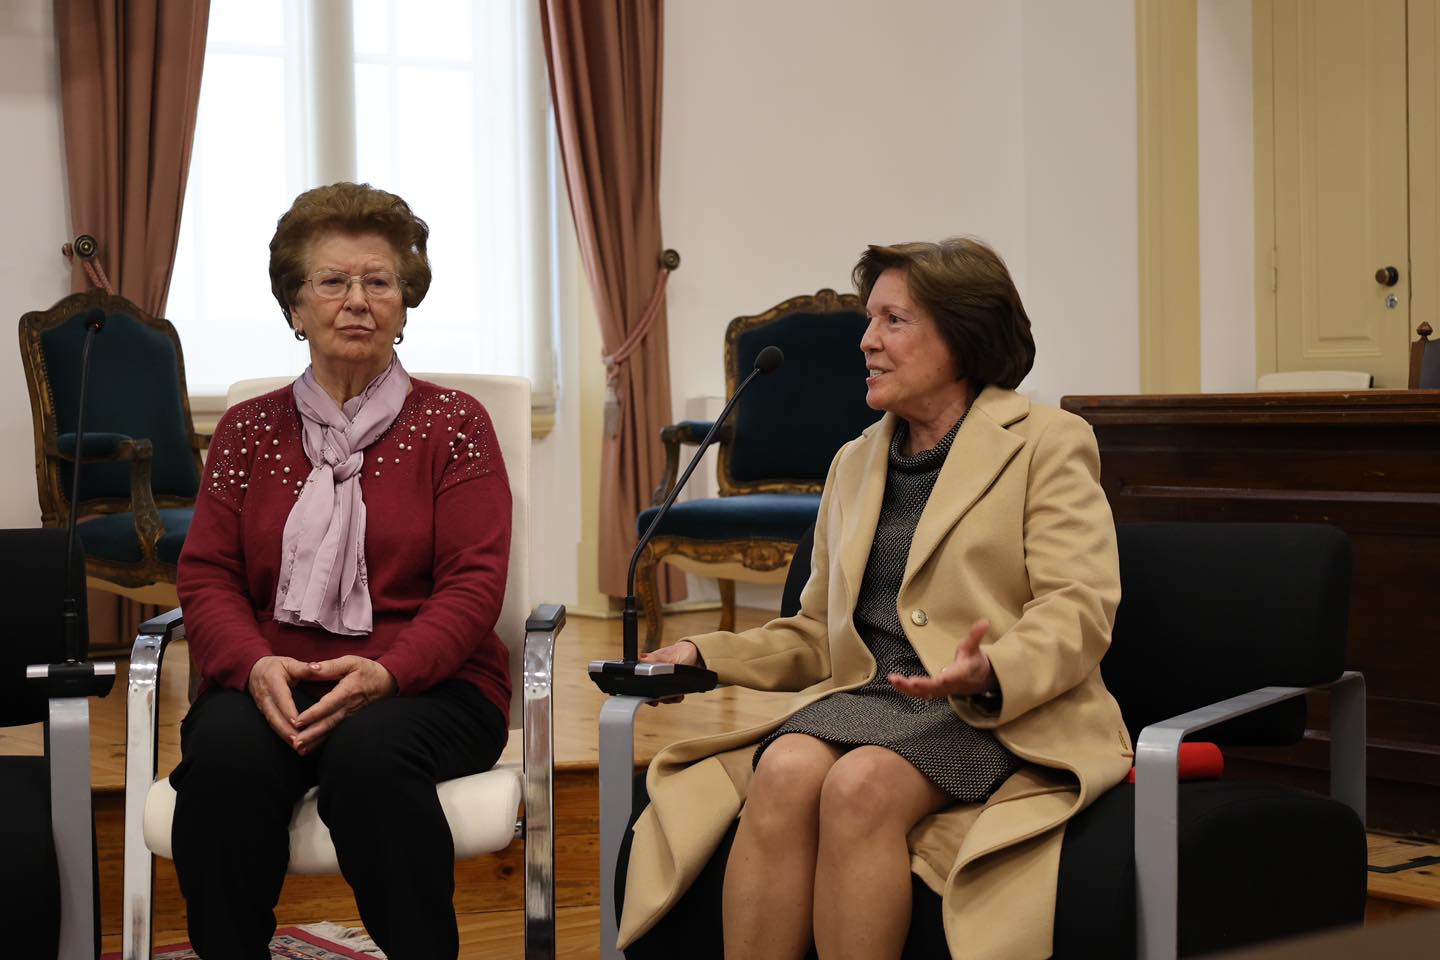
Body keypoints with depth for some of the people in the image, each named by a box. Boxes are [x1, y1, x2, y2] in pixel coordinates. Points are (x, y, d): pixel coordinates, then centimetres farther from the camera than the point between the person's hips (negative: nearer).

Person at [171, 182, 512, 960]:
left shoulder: (451, 424, 6)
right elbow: (206, 576, 8)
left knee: (369, 751, -36)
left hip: (421, 685, -2)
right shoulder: (249, 430, 14)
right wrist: (254, 664, -14)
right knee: (222, 753, -32)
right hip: (276, 683, 2)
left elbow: (473, 584, -2)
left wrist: (387, 672, -20)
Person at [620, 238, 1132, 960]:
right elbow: (816, 634, 26)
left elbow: (1079, 611, -6)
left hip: (1004, 717, -4)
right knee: (785, 771, -29)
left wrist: (989, 673, -26)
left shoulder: (1048, 442, 5)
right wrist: (706, 654, 10)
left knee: (860, 783, -34)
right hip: (866, 700, 5)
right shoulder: (854, 462, 24)